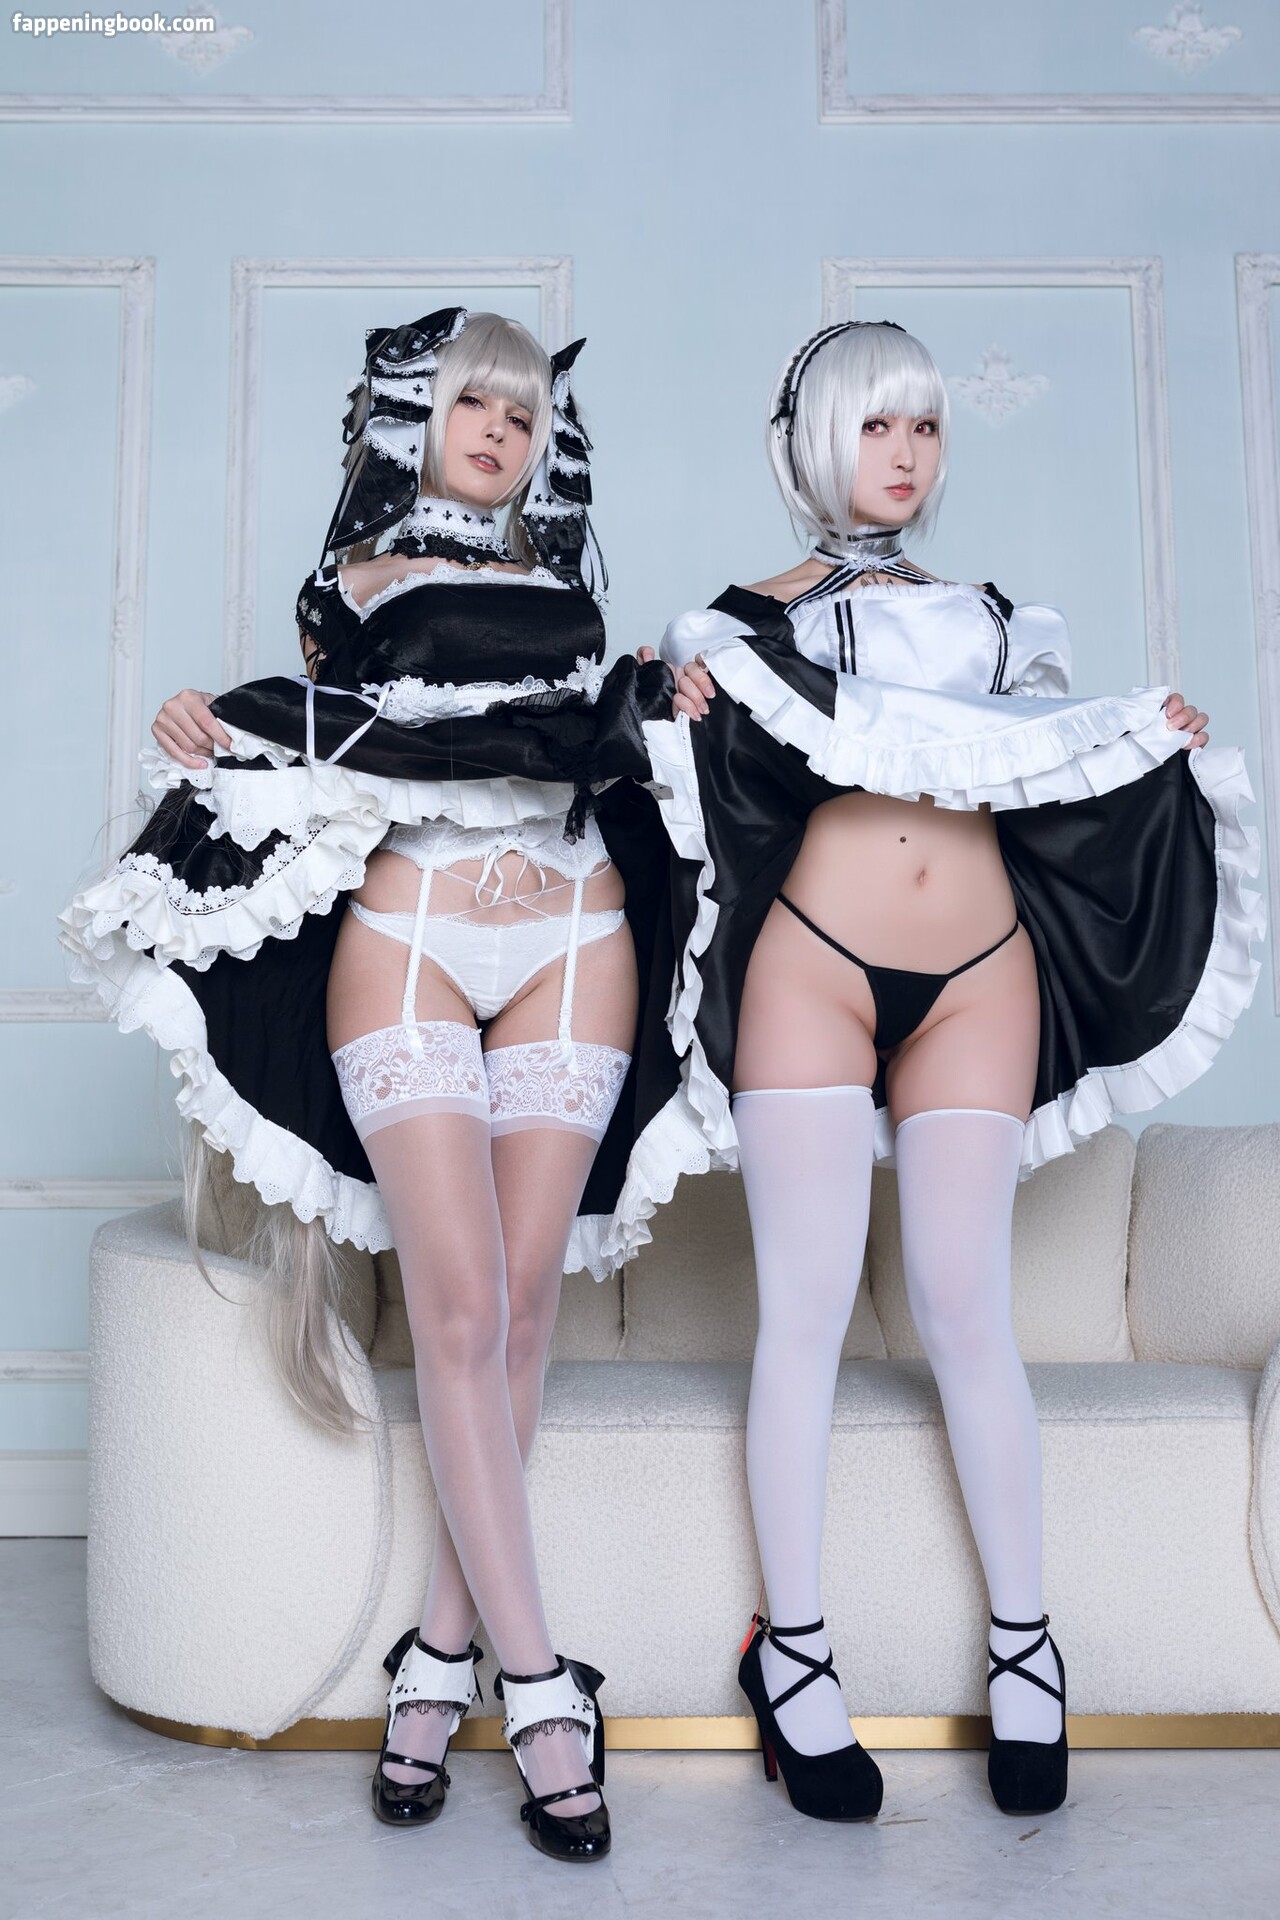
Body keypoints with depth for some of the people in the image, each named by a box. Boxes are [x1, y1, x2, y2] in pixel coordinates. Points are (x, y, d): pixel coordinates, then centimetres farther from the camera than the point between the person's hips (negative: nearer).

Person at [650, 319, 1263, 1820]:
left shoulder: (988, 617, 22)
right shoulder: (758, 615, 10)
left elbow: (1045, 771, 20)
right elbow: (720, 787, 1)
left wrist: (1152, 739, 8)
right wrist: (685, 707, -17)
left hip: (979, 976, 3)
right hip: (811, 965, -2)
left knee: (963, 1307, 2)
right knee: (806, 1305, -3)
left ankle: (1022, 1641, 16)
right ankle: (790, 1651, 10)